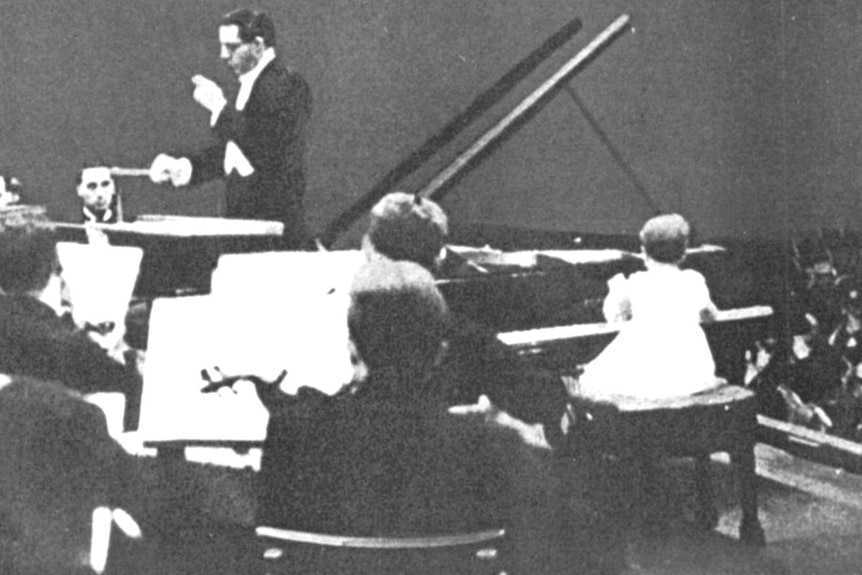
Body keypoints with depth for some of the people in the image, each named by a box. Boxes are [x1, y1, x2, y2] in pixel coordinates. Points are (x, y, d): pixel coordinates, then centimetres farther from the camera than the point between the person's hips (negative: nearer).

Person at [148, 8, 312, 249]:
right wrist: (182, 166, 7)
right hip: (242, 216, 8)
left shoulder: (288, 84, -12)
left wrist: (219, 108, -18)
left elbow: (267, 150, -22)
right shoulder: (249, 84, 16)